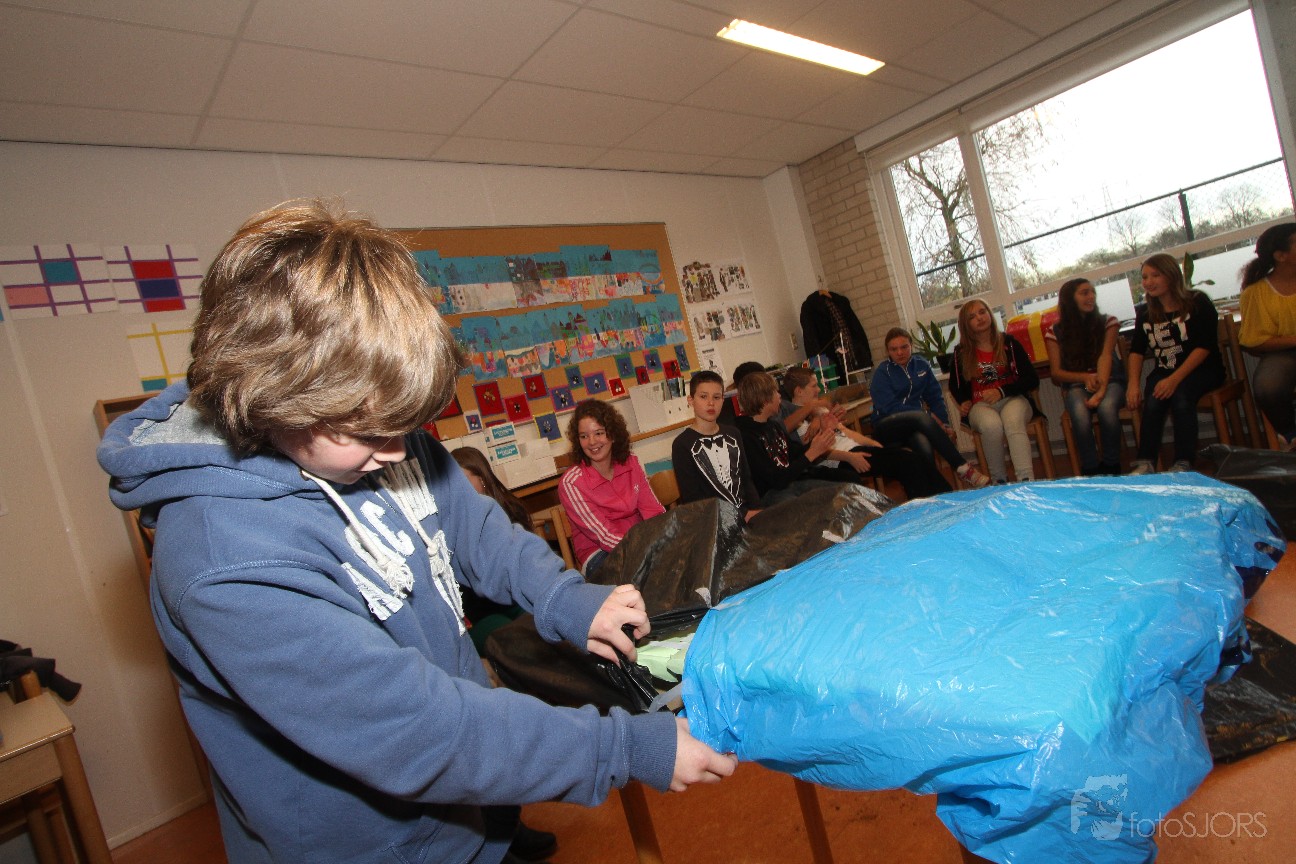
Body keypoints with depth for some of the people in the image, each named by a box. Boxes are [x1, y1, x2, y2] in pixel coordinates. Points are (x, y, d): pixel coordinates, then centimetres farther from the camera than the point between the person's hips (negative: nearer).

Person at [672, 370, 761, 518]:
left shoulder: (732, 434, 13)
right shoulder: (682, 445, -5)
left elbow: (746, 479, 16)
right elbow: (692, 498, -9)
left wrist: (756, 510, -3)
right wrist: (742, 515, -12)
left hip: (747, 513, 6)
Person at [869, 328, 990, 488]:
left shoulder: (921, 365, 12)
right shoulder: (882, 372, -1)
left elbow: (935, 397, 11)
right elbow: (889, 408, -13)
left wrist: (943, 424, -7)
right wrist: (929, 416, -20)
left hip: (915, 424, 3)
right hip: (887, 427, -3)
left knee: (924, 445, -36)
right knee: (922, 418, -35)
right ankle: (961, 467, -35)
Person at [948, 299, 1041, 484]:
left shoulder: (1008, 342, 4)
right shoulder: (961, 353, 7)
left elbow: (1032, 379, 1)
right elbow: (955, 385, 23)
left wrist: (1002, 391, -14)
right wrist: (963, 401, 1)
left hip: (1012, 399, 0)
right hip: (980, 405, 0)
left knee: (1013, 420, -37)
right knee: (991, 425, -36)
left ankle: (1027, 481, -46)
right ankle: (999, 482, -24)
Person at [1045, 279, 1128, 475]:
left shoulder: (1108, 322, 5)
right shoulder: (1056, 332, 6)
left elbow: (1105, 356, -10)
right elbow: (1056, 372, 3)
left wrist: (1101, 389, -27)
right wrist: (1085, 377, -17)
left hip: (1108, 380, 0)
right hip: (1076, 385, 0)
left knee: (1107, 407, -35)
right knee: (1080, 413, -35)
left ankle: (1111, 467, -19)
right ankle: (1091, 471, -21)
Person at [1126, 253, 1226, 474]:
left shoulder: (1198, 303, -2)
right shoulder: (1145, 313, 11)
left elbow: (1204, 346, -12)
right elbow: (1136, 351, 7)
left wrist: (1175, 379, -23)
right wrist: (1133, 385, -9)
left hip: (1201, 370, -3)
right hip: (1163, 372, 3)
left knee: (1181, 396, -33)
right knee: (1153, 401, -28)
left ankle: (1183, 464, -33)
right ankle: (1145, 463, -34)